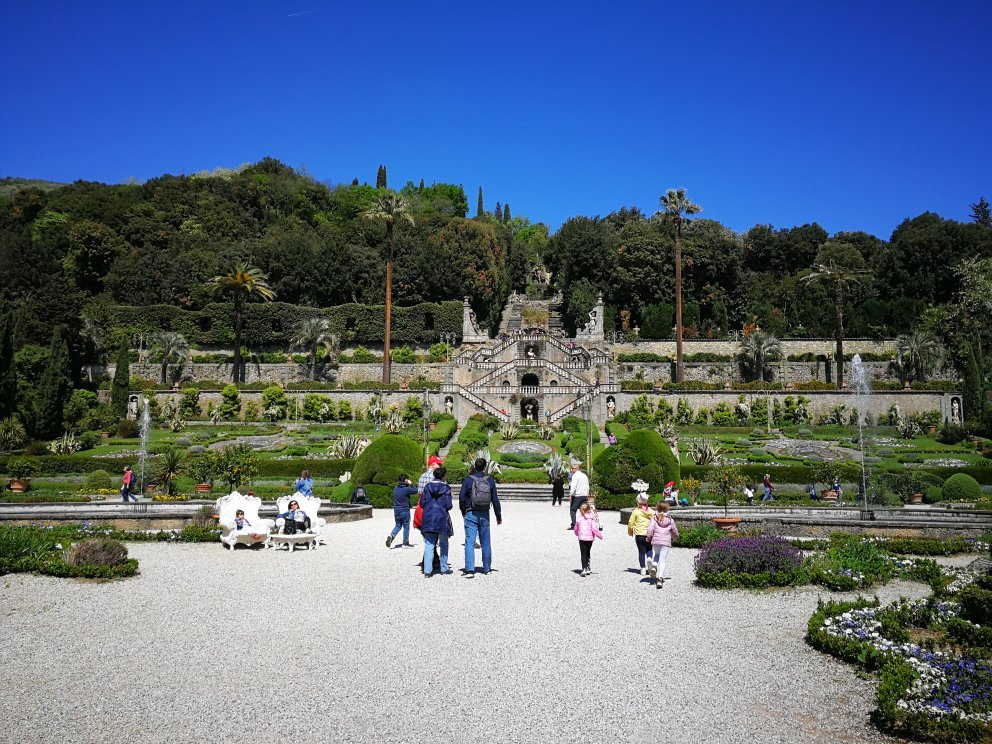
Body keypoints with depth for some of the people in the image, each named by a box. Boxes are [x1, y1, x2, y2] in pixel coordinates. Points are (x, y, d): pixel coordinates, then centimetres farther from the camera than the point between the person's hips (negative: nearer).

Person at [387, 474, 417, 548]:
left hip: (396, 510, 5)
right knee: (406, 526, 7)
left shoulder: (395, 488, 5)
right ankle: (405, 543, 12)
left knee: (398, 525, 16)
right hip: (405, 511, -5)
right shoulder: (407, 489, -16)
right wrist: (411, 484, 5)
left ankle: (391, 536, -9)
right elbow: (415, 490, -2)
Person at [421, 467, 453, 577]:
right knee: (443, 544, 14)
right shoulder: (446, 488, -6)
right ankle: (444, 568, 18)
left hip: (428, 518, 2)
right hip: (442, 519, -2)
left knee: (429, 544, 2)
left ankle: (427, 570, -6)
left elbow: (422, 503, 3)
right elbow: (448, 505, -10)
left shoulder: (428, 486, 2)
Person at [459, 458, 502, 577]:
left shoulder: (468, 480, -5)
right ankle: (486, 568, 23)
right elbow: (495, 500, 3)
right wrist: (499, 516, 12)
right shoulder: (490, 481, 1)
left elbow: (462, 497, -6)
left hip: (471, 514, -2)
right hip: (484, 515, 2)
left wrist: (463, 512, 10)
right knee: (485, 542, 14)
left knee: (470, 542, -4)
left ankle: (470, 569, -15)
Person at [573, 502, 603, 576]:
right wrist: (600, 535, 0)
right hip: (590, 537, 1)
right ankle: (588, 568, 22)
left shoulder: (579, 518, -1)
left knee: (583, 553, -1)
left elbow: (576, 528, 7)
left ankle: (584, 569, -14)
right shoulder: (591, 518, -5)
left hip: (582, 538, -1)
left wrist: (577, 534, 27)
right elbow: (594, 528, -11)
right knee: (588, 553, 17)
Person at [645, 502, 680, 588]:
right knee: (663, 560, -1)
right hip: (665, 542, -1)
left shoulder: (654, 518, 4)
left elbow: (650, 528, -9)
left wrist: (648, 536, 6)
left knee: (656, 555, 28)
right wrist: (675, 538, 37)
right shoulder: (670, 520, 8)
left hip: (655, 541, 1)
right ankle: (660, 578, -14)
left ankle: (654, 565, -1)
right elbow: (675, 532, 17)